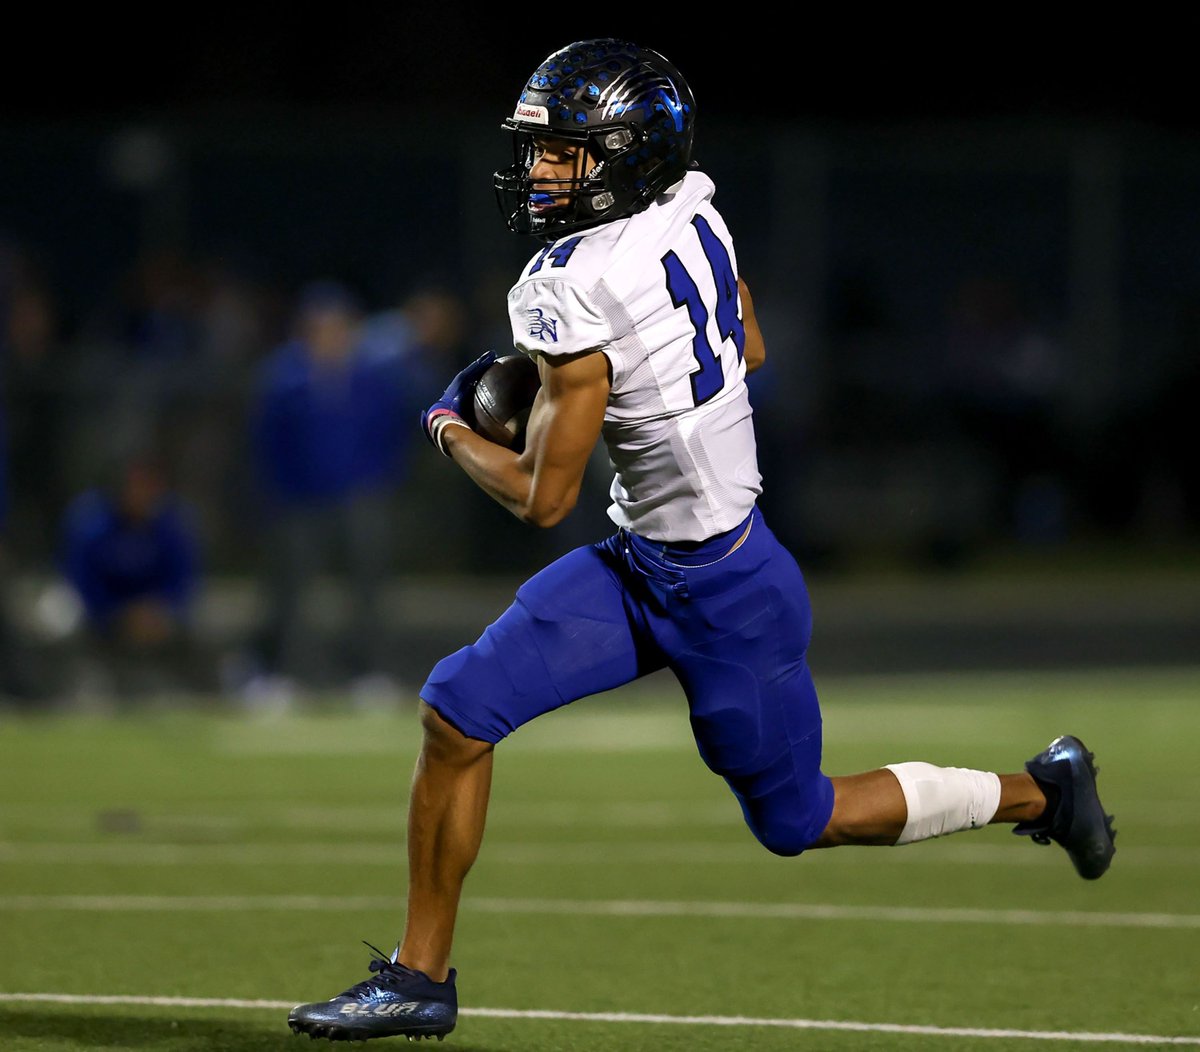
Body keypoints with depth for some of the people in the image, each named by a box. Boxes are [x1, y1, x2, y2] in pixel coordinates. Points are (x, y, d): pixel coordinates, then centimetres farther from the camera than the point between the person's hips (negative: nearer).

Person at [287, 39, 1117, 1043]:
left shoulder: (571, 293, -27)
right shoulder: (691, 205, -4)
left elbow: (542, 498, -18)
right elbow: (749, 350, 14)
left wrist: (453, 430, 0)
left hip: (723, 595, -9)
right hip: (639, 563, 9)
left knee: (799, 819, 10)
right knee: (459, 707, -2)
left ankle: (1038, 790, 30)